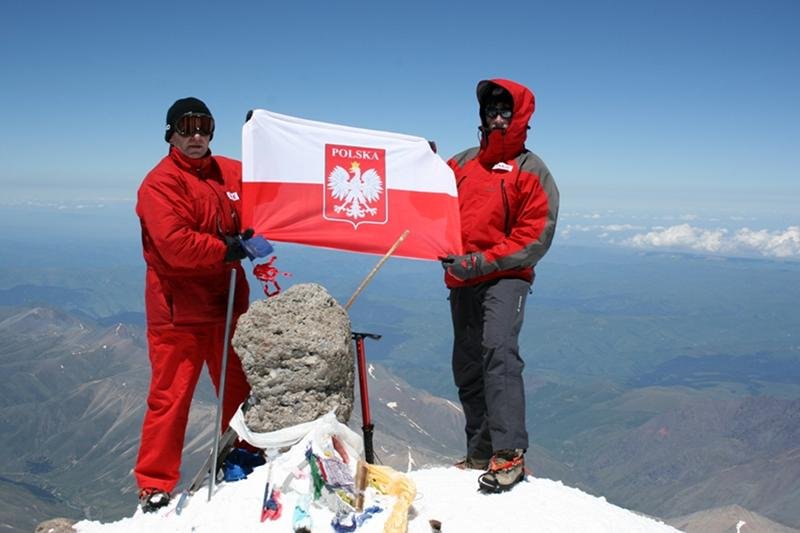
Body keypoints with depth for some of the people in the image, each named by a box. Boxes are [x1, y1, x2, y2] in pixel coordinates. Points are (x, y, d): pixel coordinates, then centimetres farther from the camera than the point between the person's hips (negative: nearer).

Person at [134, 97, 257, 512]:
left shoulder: (233, 173, 8)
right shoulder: (160, 183, -9)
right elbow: (174, 243, -22)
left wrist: (253, 238, -3)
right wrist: (227, 249, -22)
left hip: (228, 302, 6)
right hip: (180, 308, -5)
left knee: (239, 388, 16)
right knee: (171, 396, -1)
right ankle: (154, 485, 11)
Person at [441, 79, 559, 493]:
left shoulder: (532, 172, -1)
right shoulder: (461, 164, 13)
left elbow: (535, 239, -9)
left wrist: (480, 262, -17)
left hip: (505, 277, -6)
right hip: (461, 282, 6)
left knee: (499, 351, -27)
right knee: (467, 371, 10)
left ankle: (510, 453, -26)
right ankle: (481, 453, 23)